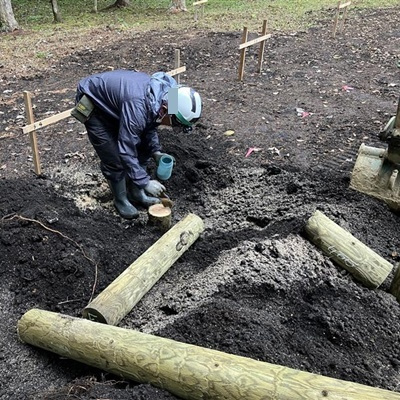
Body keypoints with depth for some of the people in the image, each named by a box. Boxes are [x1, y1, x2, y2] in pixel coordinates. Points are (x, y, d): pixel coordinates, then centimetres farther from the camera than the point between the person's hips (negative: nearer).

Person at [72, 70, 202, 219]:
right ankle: (121, 199, 14)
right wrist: (145, 182, -28)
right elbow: (126, 150, -34)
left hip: (113, 95, 8)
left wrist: (155, 151, -8)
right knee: (114, 158, -11)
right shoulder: (137, 107, -40)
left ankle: (135, 192, 22)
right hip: (92, 103, -7)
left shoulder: (168, 92, -14)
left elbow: (149, 123, 3)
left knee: (142, 147, 4)